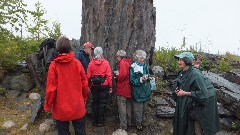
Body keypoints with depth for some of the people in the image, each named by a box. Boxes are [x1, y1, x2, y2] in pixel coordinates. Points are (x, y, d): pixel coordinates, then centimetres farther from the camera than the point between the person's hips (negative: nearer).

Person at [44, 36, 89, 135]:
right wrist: (84, 98, 16)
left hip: (61, 108, -1)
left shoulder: (54, 65, -11)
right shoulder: (77, 63, -6)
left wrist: (48, 106, 3)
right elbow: (84, 84, -1)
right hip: (78, 107, 1)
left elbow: (51, 88, -11)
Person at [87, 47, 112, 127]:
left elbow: (88, 76, -2)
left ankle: (95, 121, 20)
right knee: (102, 104, 7)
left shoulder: (91, 63, -4)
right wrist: (110, 86, 0)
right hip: (104, 86, -1)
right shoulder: (106, 63, -7)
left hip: (94, 86, 2)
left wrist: (89, 85, 9)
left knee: (95, 103, 13)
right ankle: (101, 121, 12)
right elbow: (109, 75, -8)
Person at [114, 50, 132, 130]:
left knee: (122, 107, -1)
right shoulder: (127, 62, 11)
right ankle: (129, 122, 30)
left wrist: (118, 75, -9)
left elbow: (123, 74, -27)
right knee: (128, 105, 18)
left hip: (122, 89, -9)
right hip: (128, 88, 9)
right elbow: (127, 74, 11)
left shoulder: (122, 63, -15)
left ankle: (123, 126, 6)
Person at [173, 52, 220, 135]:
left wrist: (185, 93, -22)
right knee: (183, 126, 16)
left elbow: (203, 93, -26)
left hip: (199, 106, -8)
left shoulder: (195, 74, -24)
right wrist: (177, 91, -4)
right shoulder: (182, 73, 2)